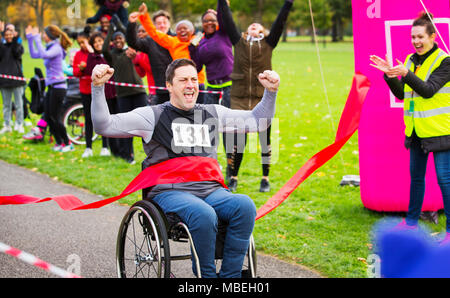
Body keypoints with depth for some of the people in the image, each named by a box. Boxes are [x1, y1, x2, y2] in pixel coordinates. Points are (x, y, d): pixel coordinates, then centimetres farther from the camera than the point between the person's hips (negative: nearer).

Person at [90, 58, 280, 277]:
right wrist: (98, 88, -12)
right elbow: (104, 126, 0)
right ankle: (206, 275, -20)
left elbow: (258, 121, 28)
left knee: (245, 205, -28)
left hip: (210, 190, 4)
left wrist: (271, 92, 14)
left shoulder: (212, 113, 22)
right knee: (204, 215, -37)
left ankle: (229, 275, -22)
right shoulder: (153, 116, 9)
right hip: (170, 192, -4)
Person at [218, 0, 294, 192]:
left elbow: (280, 22, 4)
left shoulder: (268, 43, 8)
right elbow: (227, 21, 8)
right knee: (238, 140, 2)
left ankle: (265, 179, 16)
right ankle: (233, 178, 15)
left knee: (265, 140, 5)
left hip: (263, 99, 0)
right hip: (239, 98, 0)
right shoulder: (239, 42, 10)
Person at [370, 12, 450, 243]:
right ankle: (411, 221, 28)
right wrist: (389, 75, -6)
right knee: (416, 176, 16)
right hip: (417, 131, 7)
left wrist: (406, 74, -31)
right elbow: (401, 94, 9)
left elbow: (429, 90, -20)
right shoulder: (411, 60, 10)